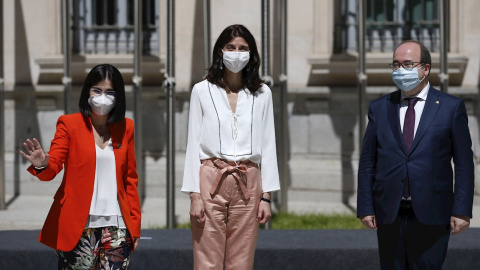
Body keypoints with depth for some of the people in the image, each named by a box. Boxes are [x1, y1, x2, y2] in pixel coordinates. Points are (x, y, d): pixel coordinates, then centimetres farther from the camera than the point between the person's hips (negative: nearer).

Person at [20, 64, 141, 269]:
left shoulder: (125, 128, 13)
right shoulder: (70, 124, 3)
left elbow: (130, 179, 16)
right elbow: (53, 166, -6)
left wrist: (135, 224, 11)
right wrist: (42, 165, -31)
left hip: (116, 226, 3)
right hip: (78, 227, -3)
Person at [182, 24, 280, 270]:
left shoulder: (262, 94, 10)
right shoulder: (202, 91, 6)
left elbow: (268, 145, 10)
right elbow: (193, 145, 4)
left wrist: (266, 196, 3)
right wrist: (194, 195, -4)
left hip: (248, 184, 2)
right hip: (211, 180, -2)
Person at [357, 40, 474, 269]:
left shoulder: (451, 107, 3)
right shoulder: (380, 108, 10)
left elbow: (464, 163, 0)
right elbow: (367, 162, 10)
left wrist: (461, 211, -6)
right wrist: (366, 207, 2)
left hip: (432, 215, -2)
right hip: (389, 214, 3)